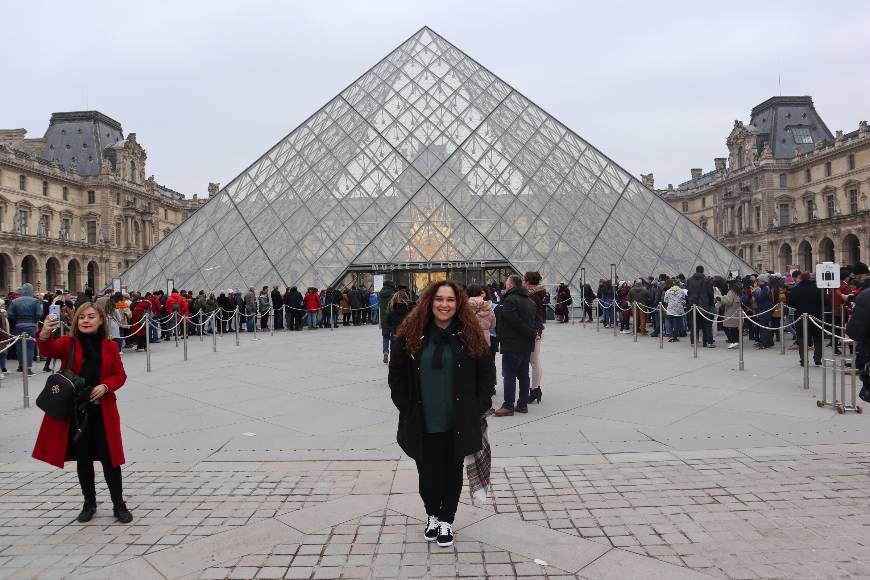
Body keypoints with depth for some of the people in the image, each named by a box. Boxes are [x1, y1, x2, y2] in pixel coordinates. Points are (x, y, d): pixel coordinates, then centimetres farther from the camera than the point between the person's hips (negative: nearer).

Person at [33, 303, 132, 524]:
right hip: (74, 411, 0)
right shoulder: (68, 343, 0)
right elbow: (50, 350, -22)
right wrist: (45, 335, -43)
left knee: (109, 458, 2)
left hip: (102, 411, 0)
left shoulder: (110, 346, 3)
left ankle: (119, 504, 15)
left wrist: (106, 386, -15)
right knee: (83, 458, 11)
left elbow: (120, 375, 4)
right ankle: (89, 503, 29)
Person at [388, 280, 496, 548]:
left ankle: (446, 521, 34)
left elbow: (487, 372, 2)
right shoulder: (411, 335, -5)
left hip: (458, 423, 0)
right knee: (428, 473, 13)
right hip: (423, 423, 0)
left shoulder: (470, 335, -5)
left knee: (453, 472, 13)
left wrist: (478, 407, -3)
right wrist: (406, 407, 0)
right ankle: (432, 515, 39)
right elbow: (396, 374, 4)